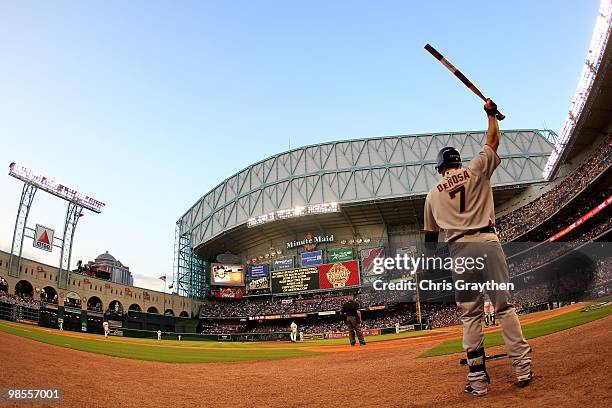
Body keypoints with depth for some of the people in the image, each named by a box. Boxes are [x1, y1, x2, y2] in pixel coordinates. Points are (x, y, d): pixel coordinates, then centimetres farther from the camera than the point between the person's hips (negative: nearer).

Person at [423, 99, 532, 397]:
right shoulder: (475, 170, 10)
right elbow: (493, 142, 24)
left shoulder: (433, 194, 16)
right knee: (504, 306, 3)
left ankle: (478, 379, 5)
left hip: (458, 250, 1)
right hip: (487, 242, -1)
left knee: (470, 315, 4)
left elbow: (430, 238, 17)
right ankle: (522, 368, 2)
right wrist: (491, 114, 38)